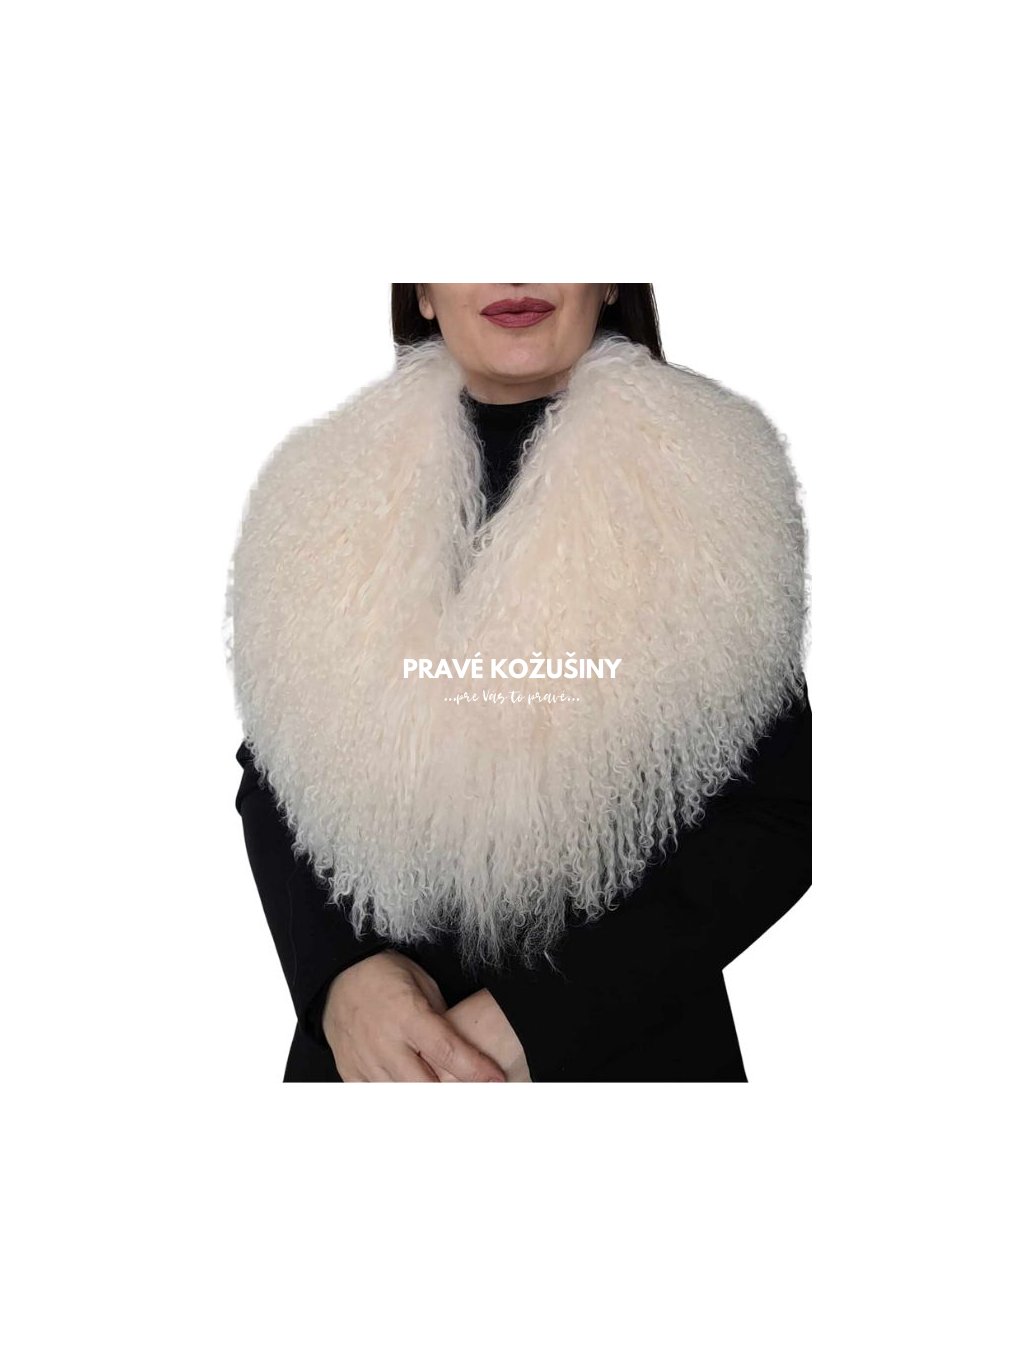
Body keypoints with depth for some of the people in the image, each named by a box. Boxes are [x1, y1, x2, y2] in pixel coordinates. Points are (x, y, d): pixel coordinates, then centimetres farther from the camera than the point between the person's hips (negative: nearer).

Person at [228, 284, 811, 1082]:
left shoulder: (702, 476, -9)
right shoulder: (338, 482, -1)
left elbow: (775, 812, -10)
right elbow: (272, 773, 4)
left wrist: (535, 1018, -18)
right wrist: (339, 973, -14)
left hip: (634, 1043, -2)